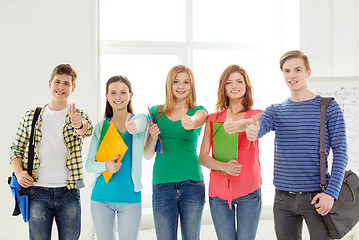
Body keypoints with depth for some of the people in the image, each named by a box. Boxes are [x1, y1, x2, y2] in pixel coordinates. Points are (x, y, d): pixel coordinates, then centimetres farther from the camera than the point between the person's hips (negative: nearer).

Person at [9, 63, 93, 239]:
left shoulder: (78, 116, 3)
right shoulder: (31, 117, 8)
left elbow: (87, 130, -20)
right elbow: (16, 148, 14)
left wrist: (79, 125, -44)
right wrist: (19, 172, -5)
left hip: (69, 192, 0)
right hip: (37, 192, 1)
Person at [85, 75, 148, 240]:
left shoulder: (139, 119, 0)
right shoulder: (101, 127, 6)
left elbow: (139, 125, -26)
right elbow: (88, 164, 3)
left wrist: (133, 127, -50)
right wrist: (105, 166, -18)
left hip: (130, 197, -2)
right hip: (101, 197, 2)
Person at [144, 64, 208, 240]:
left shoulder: (199, 111, 6)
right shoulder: (156, 112, 9)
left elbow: (197, 119, -21)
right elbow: (147, 155, 10)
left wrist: (191, 122, -44)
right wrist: (153, 137, -10)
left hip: (192, 184, 0)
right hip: (162, 185, 1)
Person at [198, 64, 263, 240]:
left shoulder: (257, 115, 3)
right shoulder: (213, 119, 8)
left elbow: (253, 123, -24)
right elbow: (202, 157, 2)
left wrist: (238, 125, -46)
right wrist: (224, 166, -18)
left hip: (249, 192, -1)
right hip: (219, 191, 2)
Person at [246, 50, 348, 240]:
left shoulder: (329, 108, 0)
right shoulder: (275, 110, 9)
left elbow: (340, 153, -4)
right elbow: (260, 126, -12)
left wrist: (331, 193, -14)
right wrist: (252, 130, -38)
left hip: (317, 197, -3)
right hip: (283, 198, 3)